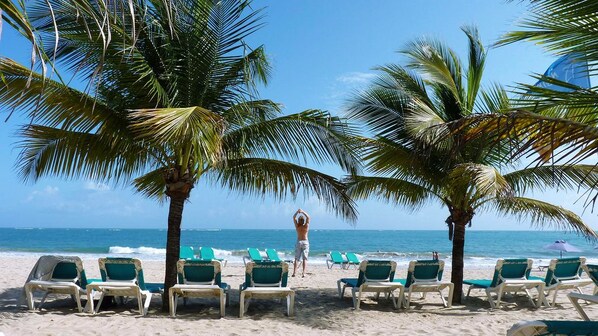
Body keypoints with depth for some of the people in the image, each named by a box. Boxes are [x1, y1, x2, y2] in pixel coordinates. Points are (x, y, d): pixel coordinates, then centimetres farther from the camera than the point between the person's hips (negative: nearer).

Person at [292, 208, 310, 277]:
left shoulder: (297, 226, -6)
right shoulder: (306, 226, -9)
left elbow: (294, 217, 4)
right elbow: (308, 217, 1)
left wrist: (297, 212, -1)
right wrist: (302, 212, -1)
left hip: (298, 242, 1)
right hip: (305, 242, -1)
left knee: (296, 258, 5)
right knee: (304, 258, -1)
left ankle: (294, 272, -3)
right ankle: (304, 273, -7)